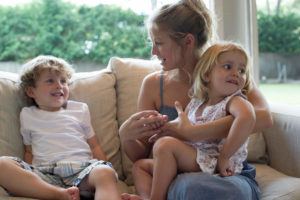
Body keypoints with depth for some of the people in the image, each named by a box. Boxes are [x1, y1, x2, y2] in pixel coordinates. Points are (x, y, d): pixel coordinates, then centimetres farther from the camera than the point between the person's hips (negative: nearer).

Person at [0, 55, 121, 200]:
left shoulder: (80, 109, 23)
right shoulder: (27, 115, 23)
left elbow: (94, 146, 22)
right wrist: (28, 176, 4)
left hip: (81, 168, 0)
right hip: (44, 174, 1)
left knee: (105, 173, -35)